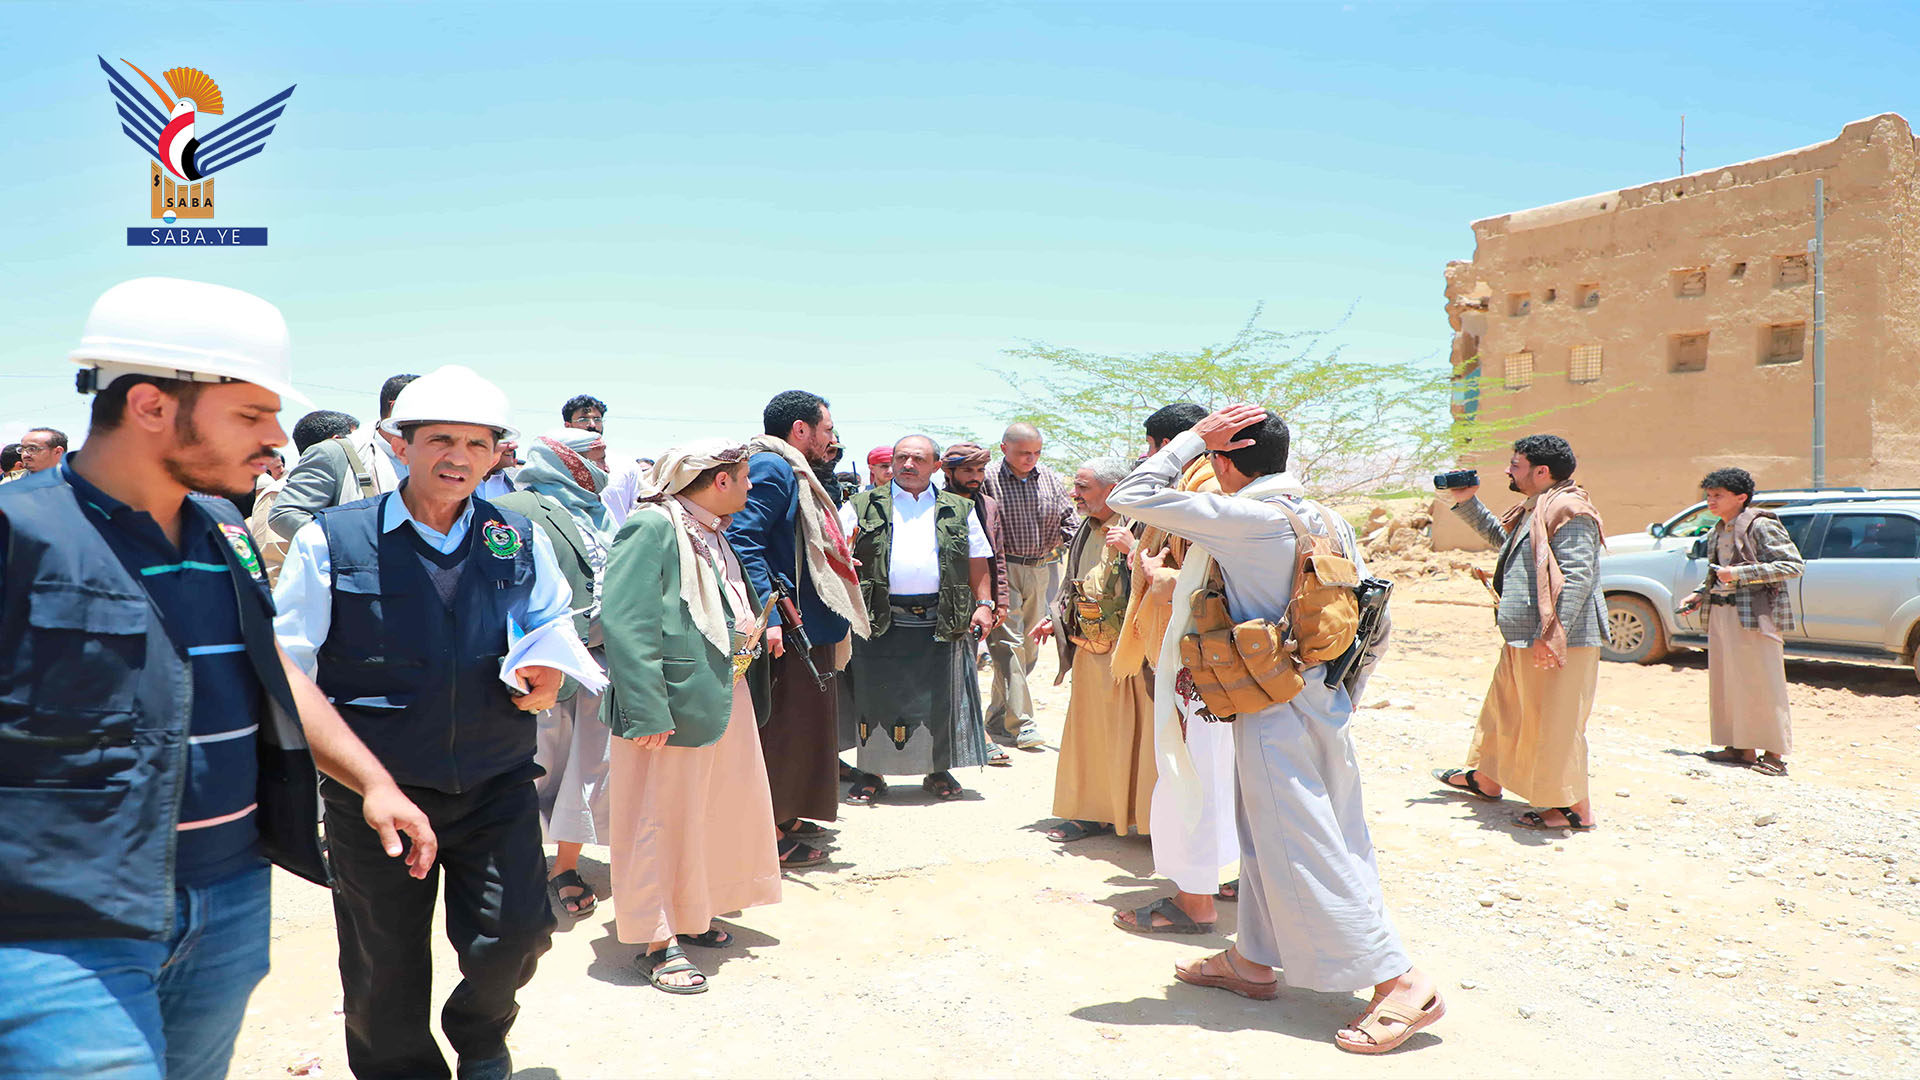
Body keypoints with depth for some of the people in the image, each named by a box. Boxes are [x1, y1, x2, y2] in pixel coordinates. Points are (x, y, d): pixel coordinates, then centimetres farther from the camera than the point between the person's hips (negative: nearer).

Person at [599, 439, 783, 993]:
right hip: (673, 704, -9)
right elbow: (626, 624, -23)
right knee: (662, 819, 3)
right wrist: (647, 713, -25)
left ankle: (690, 915, 36)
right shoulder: (652, 527, -17)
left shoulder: (712, 533, 13)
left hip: (722, 699, 10)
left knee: (713, 811, 19)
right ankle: (657, 940, 16)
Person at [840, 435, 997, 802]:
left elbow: (978, 561, 13)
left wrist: (984, 604, 2)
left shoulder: (959, 510, 14)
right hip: (882, 619, -1)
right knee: (876, 695, 2)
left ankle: (939, 770, 19)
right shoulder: (862, 507, 10)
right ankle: (871, 772, 15)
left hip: (942, 621, 1)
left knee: (941, 697, 4)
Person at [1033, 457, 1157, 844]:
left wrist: (1134, 549, -30)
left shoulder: (1140, 525, -12)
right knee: (1090, 732, 14)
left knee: (1136, 734, -2)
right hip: (1090, 652, 8)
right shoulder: (1087, 530, 13)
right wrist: (1056, 619, 17)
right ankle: (1094, 812, 27)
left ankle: (1149, 815, 10)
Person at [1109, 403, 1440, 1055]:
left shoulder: (1246, 517, -18)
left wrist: (1195, 437, -10)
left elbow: (1129, 498, -17)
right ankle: (1254, 961, 31)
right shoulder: (1321, 518, 6)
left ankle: (1402, 984, 1)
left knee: (1304, 846, -3)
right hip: (1319, 698, 9)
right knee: (1268, 833, 18)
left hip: (1276, 707, -9)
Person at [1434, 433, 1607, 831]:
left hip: (1561, 642, -11)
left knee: (1554, 722, -4)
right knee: (1504, 707, 22)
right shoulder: (1533, 511, 16)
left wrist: (1551, 634, -27)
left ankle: (1577, 808, 7)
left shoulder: (1568, 511, -16)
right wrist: (1468, 503, 26)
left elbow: (1577, 578, -24)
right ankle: (1486, 779, 38)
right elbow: (1502, 538, 37)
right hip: (1522, 641, 11)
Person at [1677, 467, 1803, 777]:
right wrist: (1700, 594, 9)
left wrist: (1739, 574, -20)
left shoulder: (1760, 526, -10)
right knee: (1726, 683, 9)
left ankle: (1774, 754, 6)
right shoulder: (1718, 532, 14)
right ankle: (1741, 748, 18)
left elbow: (1794, 565, -15)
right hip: (1720, 613, 8)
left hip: (1754, 614, -8)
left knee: (1761, 684, -2)